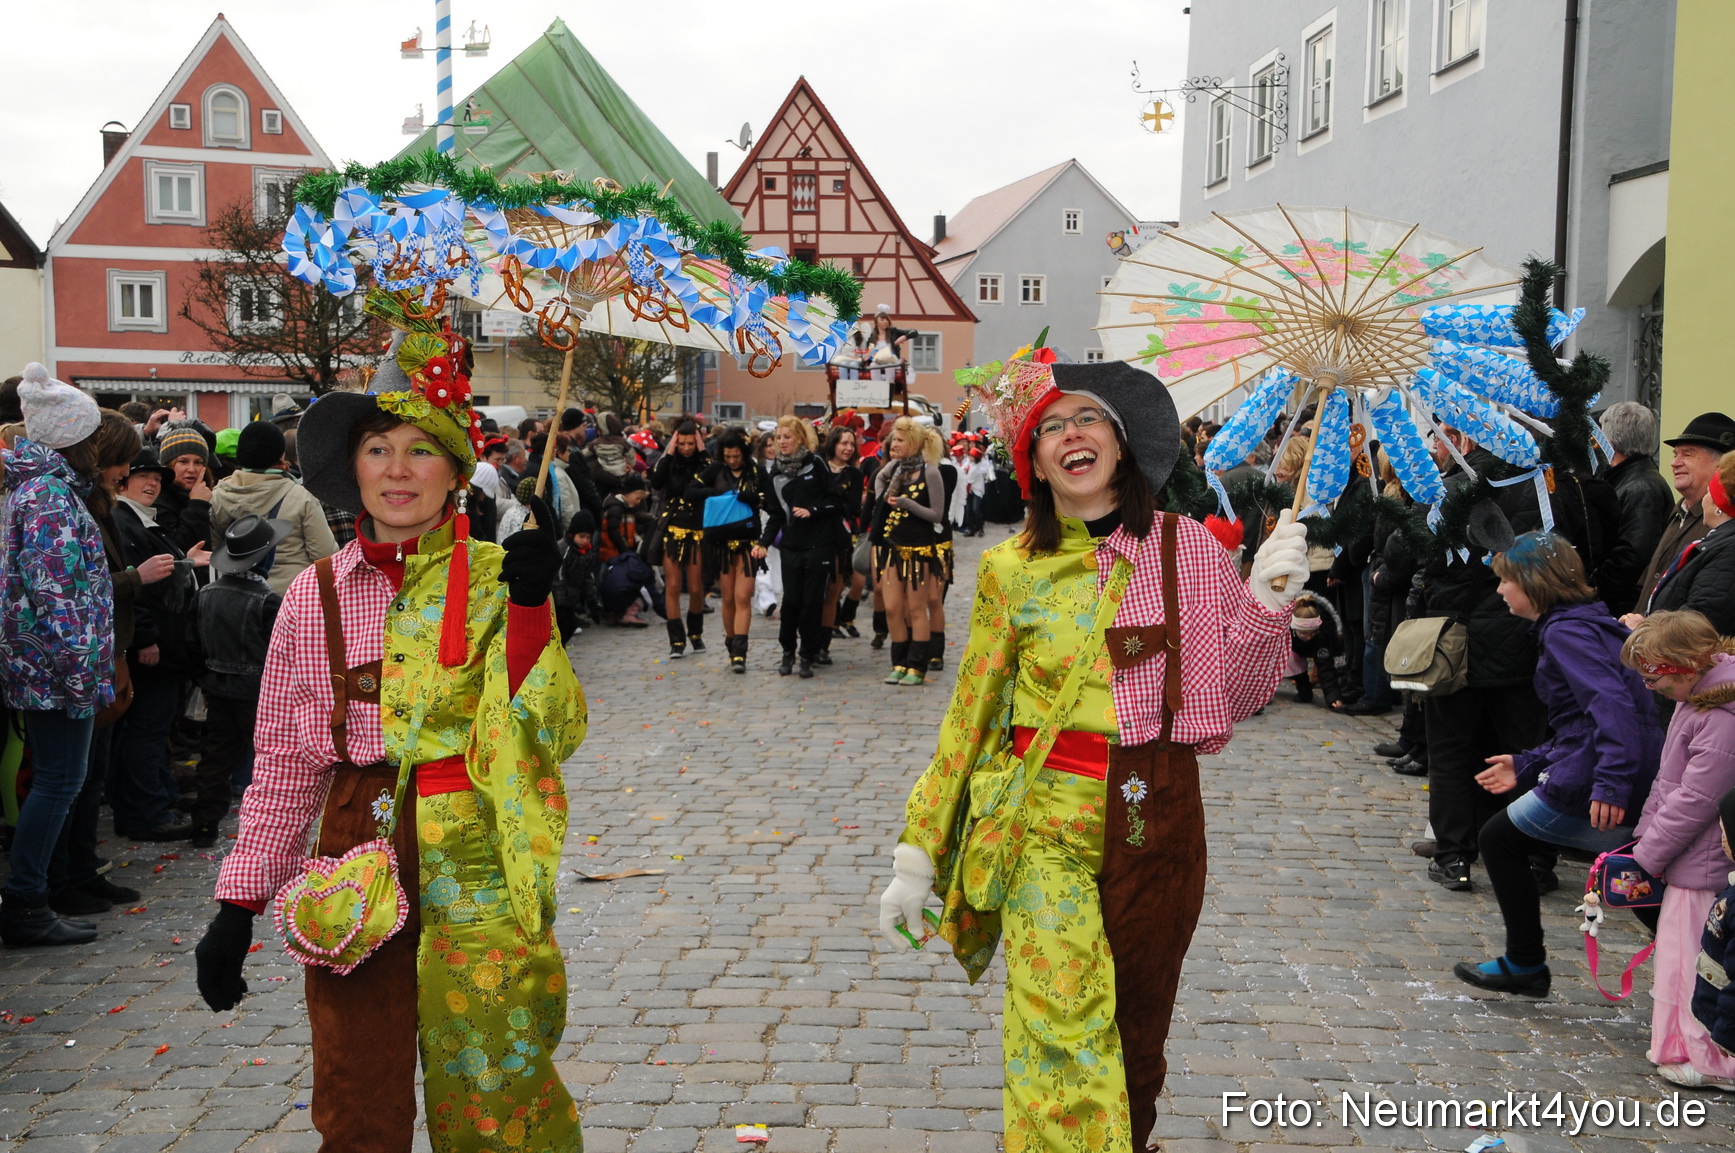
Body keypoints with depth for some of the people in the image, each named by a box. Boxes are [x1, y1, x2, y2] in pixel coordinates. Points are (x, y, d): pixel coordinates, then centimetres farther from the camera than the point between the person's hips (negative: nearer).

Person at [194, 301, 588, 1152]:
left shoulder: (496, 579, -1)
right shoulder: (317, 596, 3)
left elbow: (552, 732, -10)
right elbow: (284, 766, 9)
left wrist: (530, 607, -21)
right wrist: (237, 907, 7)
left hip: (478, 868, -2)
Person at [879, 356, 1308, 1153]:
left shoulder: (1186, 548, 2)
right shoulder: (1010, 570, 2)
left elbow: (1234, 694, 2)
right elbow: (969, 719, 7)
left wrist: (1266, 604, -15)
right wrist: (918, 854, 6)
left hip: (1154, 822, 1)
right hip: (1044, 826, -1)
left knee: (1135, 1042, 11)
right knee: (1061, 1038, -7)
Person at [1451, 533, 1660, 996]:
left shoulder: (1566, 631, -10)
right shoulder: (1591, 623, 21)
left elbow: (1610, 702, -26)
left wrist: (1611, 780, -34)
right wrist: (1527, 765, 25)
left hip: (1589, 785, -9)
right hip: (1645, 783, 9)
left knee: (1500, 837, 10)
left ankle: (1524, 965, 18)